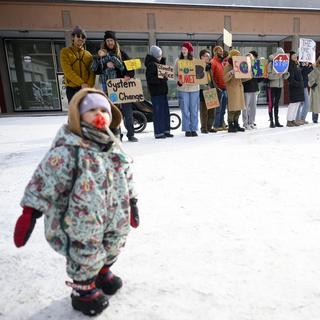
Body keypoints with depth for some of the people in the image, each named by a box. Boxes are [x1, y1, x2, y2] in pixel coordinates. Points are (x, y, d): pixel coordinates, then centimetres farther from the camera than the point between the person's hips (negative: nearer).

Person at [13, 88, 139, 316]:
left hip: (115, 221, 7)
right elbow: (44, 182, -20)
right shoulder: (67, 150, -22)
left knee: (112, 248, 25)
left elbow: (126, 177, 13)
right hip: (81, 226, -7)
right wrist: (30, 213, -19)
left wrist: (132, 203, 19)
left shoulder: (114, 147, 2)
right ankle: (83, 290, 39)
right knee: (86, 255, 11)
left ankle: (102, 271, 55)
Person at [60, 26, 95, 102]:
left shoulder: (88, 54, 16)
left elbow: (92, 72, 5)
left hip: (86, 88, 2)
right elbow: (67, 70, -6)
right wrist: (81, 83, -15)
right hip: (72, 88, -2)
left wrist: (89, 85, -14)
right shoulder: (65, 51, 7)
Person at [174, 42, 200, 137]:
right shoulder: (178, 60, 7)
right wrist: (178, 81, -13)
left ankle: (193, 129, 11)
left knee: (194, 110, 3)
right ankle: (187, 130, 5)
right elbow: (175, 73, 5)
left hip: (194, 87, 1)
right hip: (182, 88, -1)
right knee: (185, 110, -2)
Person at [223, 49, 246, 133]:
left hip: (239, 89, 7)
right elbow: (225, 79, -14)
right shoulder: (227, 67, -3)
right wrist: (231, 72, -26)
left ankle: (236, 124, 16)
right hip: (232, 90, -7)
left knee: (238, 108, 8)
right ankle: (230, 126, -3)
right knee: (232, 108, -8)